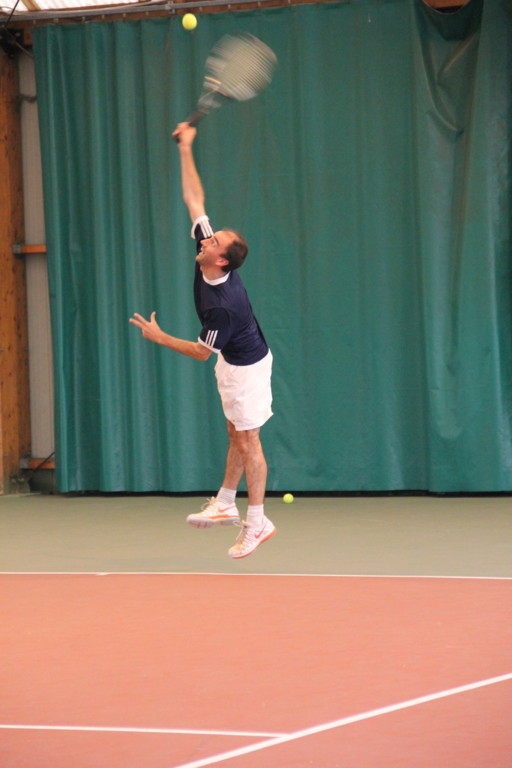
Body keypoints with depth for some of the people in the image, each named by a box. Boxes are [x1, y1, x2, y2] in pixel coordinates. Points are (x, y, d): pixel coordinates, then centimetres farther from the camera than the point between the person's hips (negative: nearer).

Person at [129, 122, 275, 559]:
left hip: (246, 368, -9)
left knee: (247, 441, -3)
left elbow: (202, 351, -22)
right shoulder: (206, 251, -13)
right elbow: (194, 199, -7)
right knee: (237, 436, 16)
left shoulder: (222, 304, -34)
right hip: (233, 363, 9)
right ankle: (225, 504, 25)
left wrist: (159, 337, -14)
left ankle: (257, 522, 2)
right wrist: (186, 150, -10)